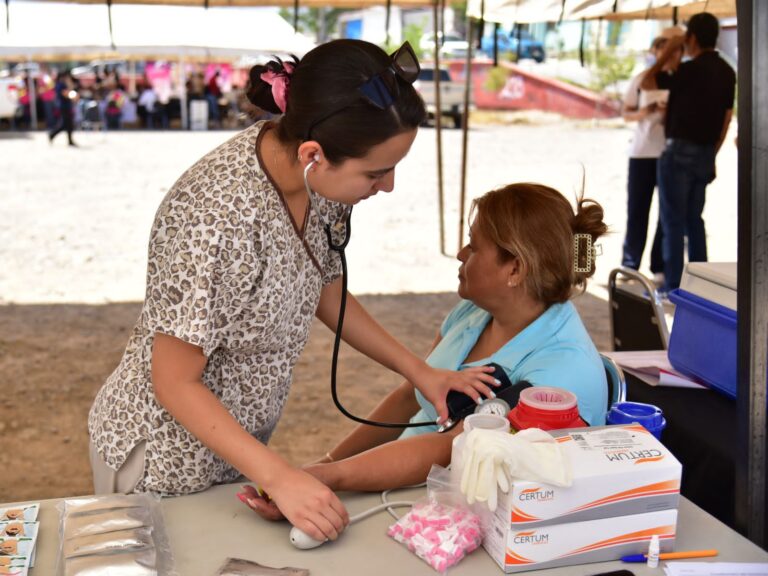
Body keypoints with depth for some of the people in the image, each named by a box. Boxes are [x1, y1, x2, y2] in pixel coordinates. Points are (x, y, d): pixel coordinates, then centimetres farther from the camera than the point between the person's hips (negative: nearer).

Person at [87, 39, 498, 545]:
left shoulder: (316, 179, -12)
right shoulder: (218, 217, -35)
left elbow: (323, 288, 5)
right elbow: (175, 384, -26)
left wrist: (419, 371, 1)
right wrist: (279, 477, -29)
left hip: (237, 436, 7)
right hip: (166, 452, -7)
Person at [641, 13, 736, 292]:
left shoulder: (691, 69, -16)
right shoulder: (727, 72, 8)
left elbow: (647, 83, -8)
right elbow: (726, 118, 12)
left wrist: (668, 52, 0)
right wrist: (712, 155, 19)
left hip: (680, 151, -7)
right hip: (705, 153, 7)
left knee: (673, 220, -2)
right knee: (694, 219, 15)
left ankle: (673, 285, 0)